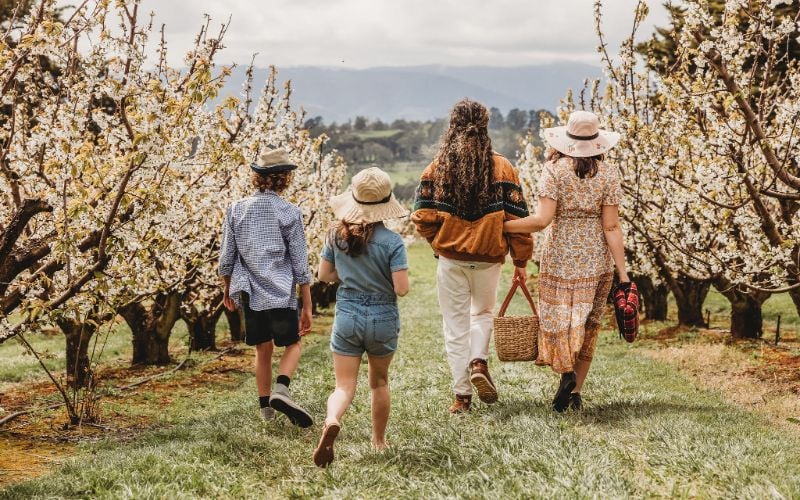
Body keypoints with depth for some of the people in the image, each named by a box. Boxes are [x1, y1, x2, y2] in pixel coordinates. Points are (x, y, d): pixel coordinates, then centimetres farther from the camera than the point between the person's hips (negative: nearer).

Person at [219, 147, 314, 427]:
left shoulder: (236, 210, 1)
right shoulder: (289, 213, -8)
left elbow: (226, 259, 6)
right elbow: (300, 265, -6)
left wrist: (227, 290, 23)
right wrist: (307, 307, -1)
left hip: (250, 294, 3)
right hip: (282, 294, -3)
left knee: (263, 349, 17)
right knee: (292, 345, 12)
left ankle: (265, 407, 21)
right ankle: (281, 389, -12)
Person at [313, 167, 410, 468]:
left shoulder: (337, 236, -5)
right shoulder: (392, 242, -15)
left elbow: (323, 275, 4)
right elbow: (401, 288, -17)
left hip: (347, 316, 1)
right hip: (383, 319, -1)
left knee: (344, 385, 1)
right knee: (379, 381, 21)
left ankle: (331, 421, -30)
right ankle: (378, 441, 33)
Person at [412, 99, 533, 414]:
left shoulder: (437, 167, -4)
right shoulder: (502, 167, -5)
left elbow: (422, 216, -7)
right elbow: (516, 216, -6)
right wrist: (521, 260, 2)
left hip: (450, 258, 0)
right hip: (488, 257, 0)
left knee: (456, 325, 9)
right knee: (483, 312, 24)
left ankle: (462, 395, 10)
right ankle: (479, 362, -2)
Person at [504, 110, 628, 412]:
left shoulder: (554, 169, -7)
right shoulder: (608, 174, -2)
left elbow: (542, 220, -15)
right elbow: (611, 227, -5)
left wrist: (501, 227, -5)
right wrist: (623, 274, -3)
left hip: (560, 255, -2)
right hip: (597, 259, 2)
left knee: (557, 317, 5)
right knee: (588, 323, 12)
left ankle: (566, 371, -20)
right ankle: (576, 391, 13)